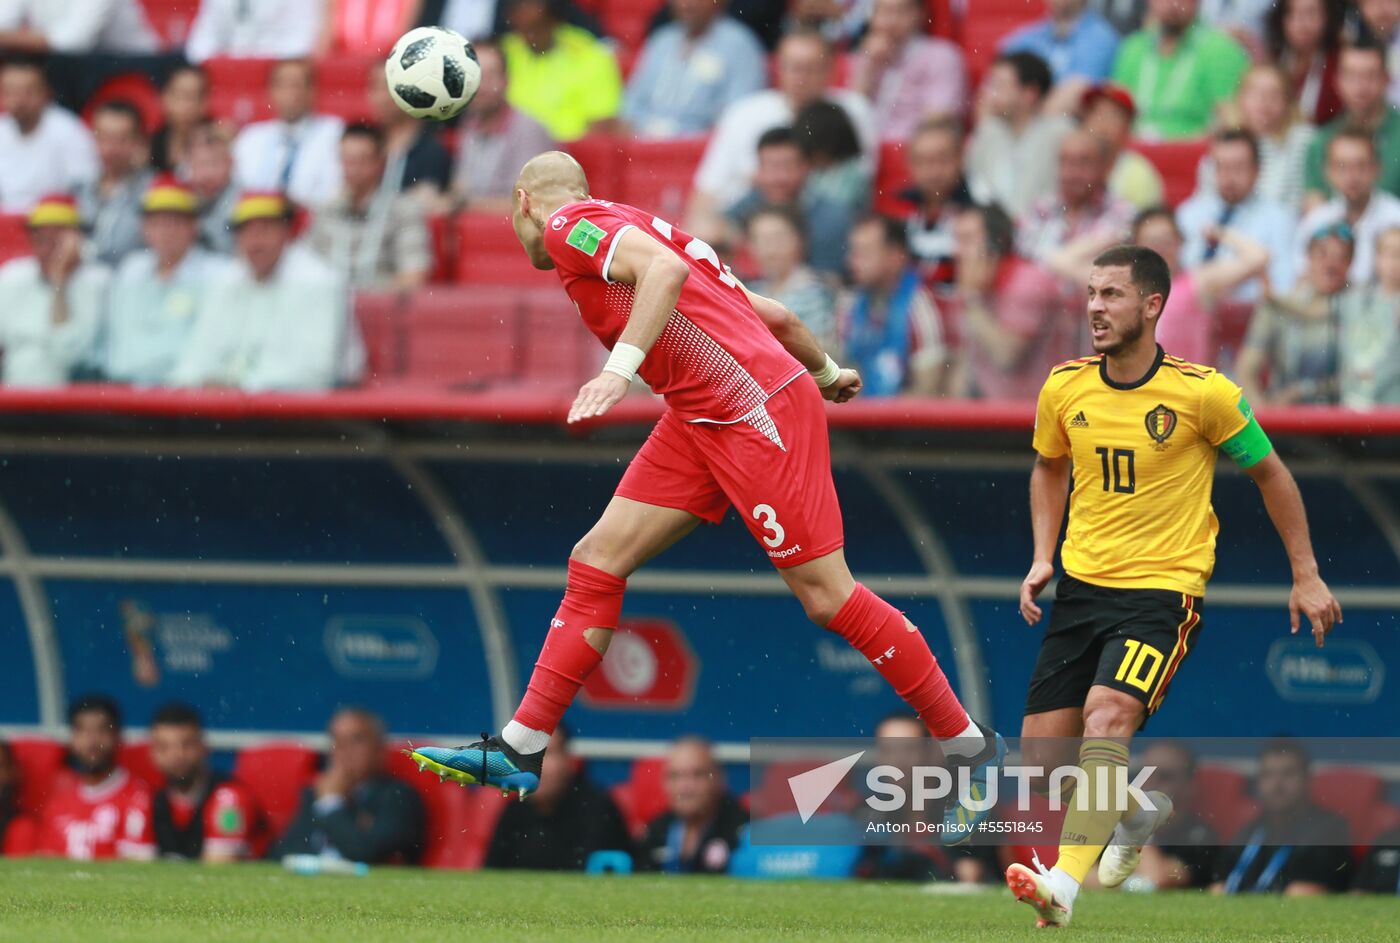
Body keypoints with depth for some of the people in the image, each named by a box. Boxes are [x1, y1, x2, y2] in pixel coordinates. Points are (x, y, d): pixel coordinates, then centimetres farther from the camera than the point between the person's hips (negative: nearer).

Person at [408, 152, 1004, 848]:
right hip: (698, 421, 10)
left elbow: (665, 268, -25)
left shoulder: (569, 223, -3)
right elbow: (773, 314, 25)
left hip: (758, 408, -10)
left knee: (826, 595, -7)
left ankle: (970, 747, 3)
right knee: (598, 561, 3)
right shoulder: (616, 229, 22)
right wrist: (825, 372, 39)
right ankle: (520, 751, 3)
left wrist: (622, 367, -33)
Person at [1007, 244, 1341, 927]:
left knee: (1107, 715, -29)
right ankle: (1137, 812, 33)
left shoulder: (1204, 393, -11)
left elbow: (1269, 473, 3)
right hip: (1082, 584, 5)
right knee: (1043, 752, 1)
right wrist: (1042, 556, 8)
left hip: (1164, 588, -5)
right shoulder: (1064, 388, 0)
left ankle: (1065, 883, -36)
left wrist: (1306, 576, 5)